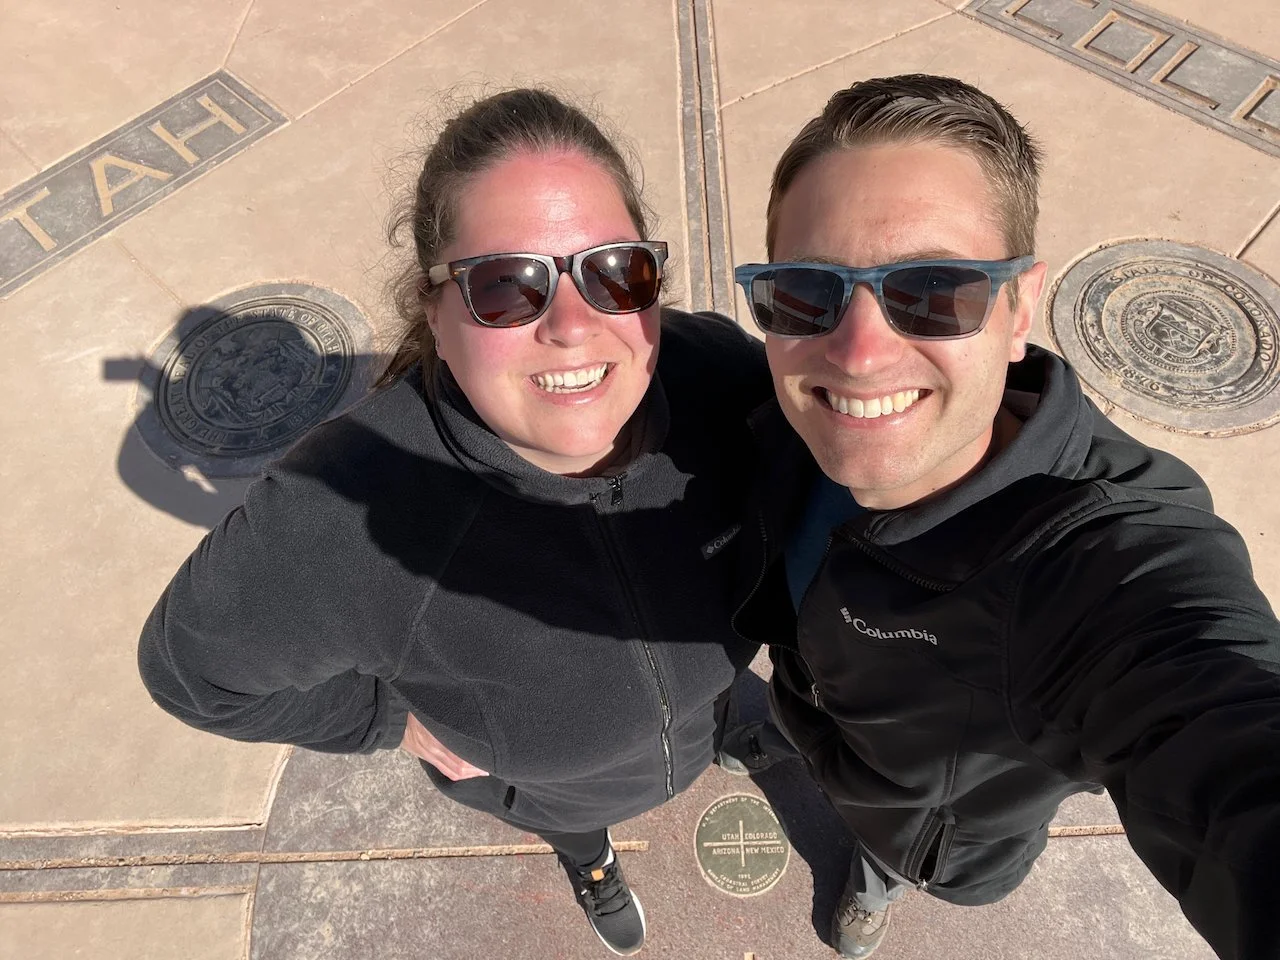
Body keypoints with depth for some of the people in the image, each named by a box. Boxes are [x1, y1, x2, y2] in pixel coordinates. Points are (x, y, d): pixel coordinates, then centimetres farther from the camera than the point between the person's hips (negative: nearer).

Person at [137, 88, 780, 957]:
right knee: (570, 822, 36)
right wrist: (397, 717, -17)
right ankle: (590, 860, 73)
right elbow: (192, 663, -23)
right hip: (531, 779, -1)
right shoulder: (344, 519, -43)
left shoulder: (718, 368, -34)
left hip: (702, 706, 2)